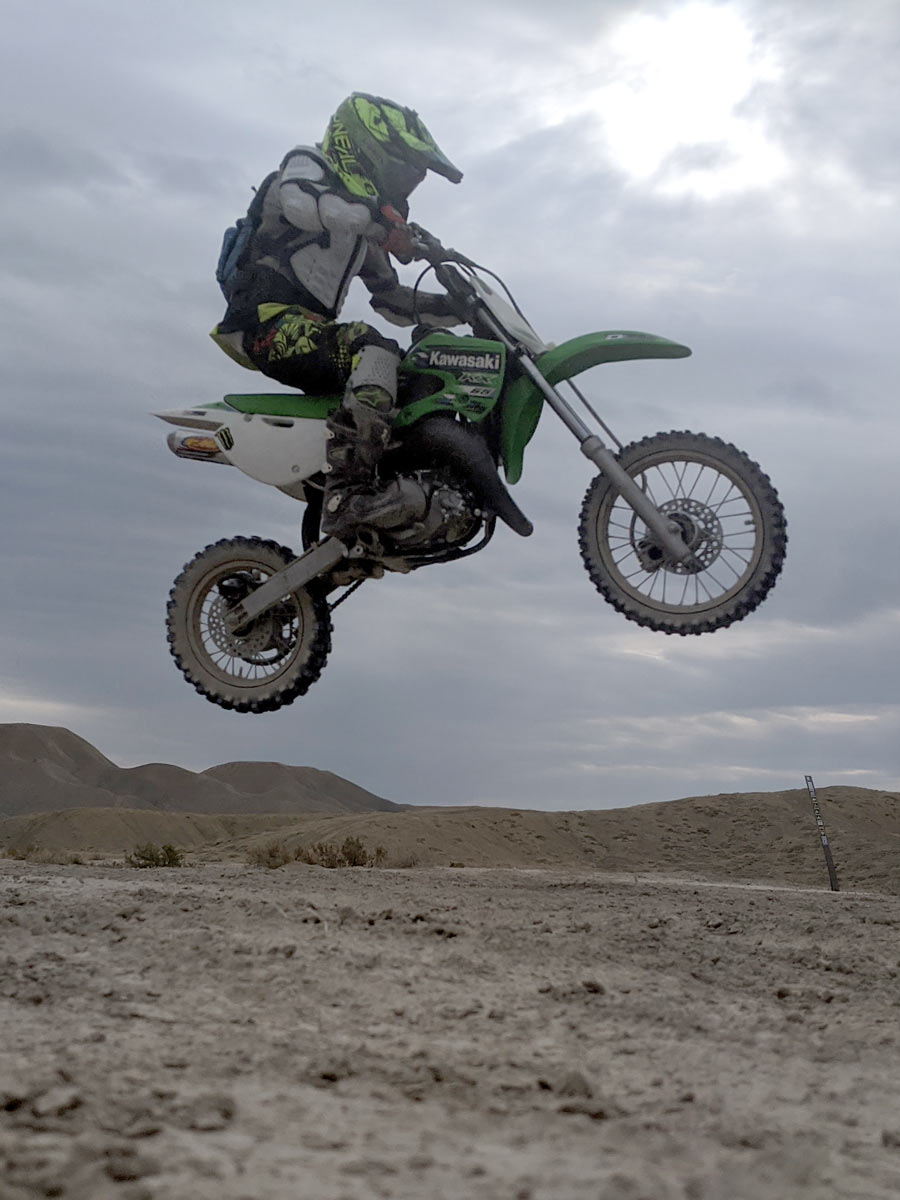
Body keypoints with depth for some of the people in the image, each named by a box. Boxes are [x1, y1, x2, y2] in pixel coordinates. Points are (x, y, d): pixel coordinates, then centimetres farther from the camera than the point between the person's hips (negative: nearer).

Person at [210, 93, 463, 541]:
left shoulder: (362, 230, 26)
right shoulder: (306, 164, 3)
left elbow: (391, 298, 27)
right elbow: (300, 200, -23)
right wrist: (384, 216, -23)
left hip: (312, 329, 9)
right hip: (269, 319, -9)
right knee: (373, 349, -32)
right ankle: (347, 494, -41)